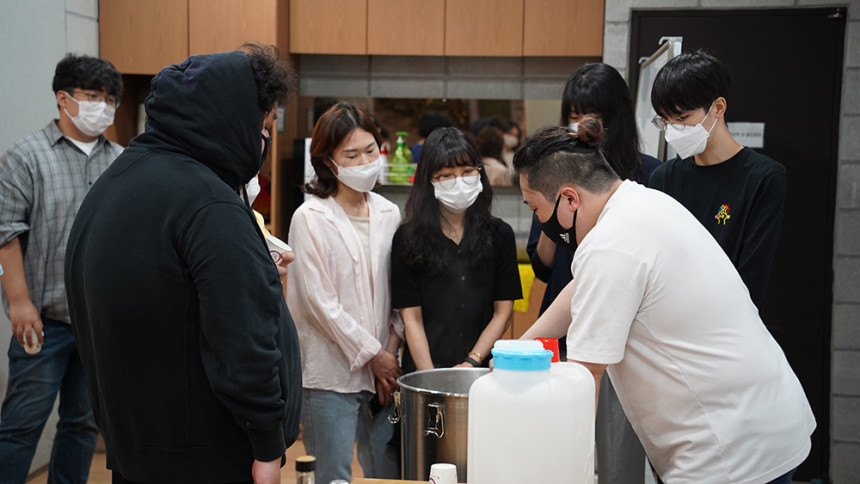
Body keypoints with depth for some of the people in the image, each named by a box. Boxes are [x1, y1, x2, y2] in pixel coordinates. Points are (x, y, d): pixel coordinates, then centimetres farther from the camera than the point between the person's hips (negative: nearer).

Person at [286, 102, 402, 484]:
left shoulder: (389, 214, 8)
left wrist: (391, 350, -1)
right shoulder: (310, 218, -8)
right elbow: (319, 302, -11)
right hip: (330, 374, -5)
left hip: (380, 372, 5)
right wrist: (373, 356, -7)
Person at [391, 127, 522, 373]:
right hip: (424, 367, -1)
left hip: (482, 367, 1)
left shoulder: (500, 234, 6)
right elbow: (411, 317, -3)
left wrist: (472, 362, -7)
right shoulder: (407, 237, 1)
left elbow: (503, 311, 4)